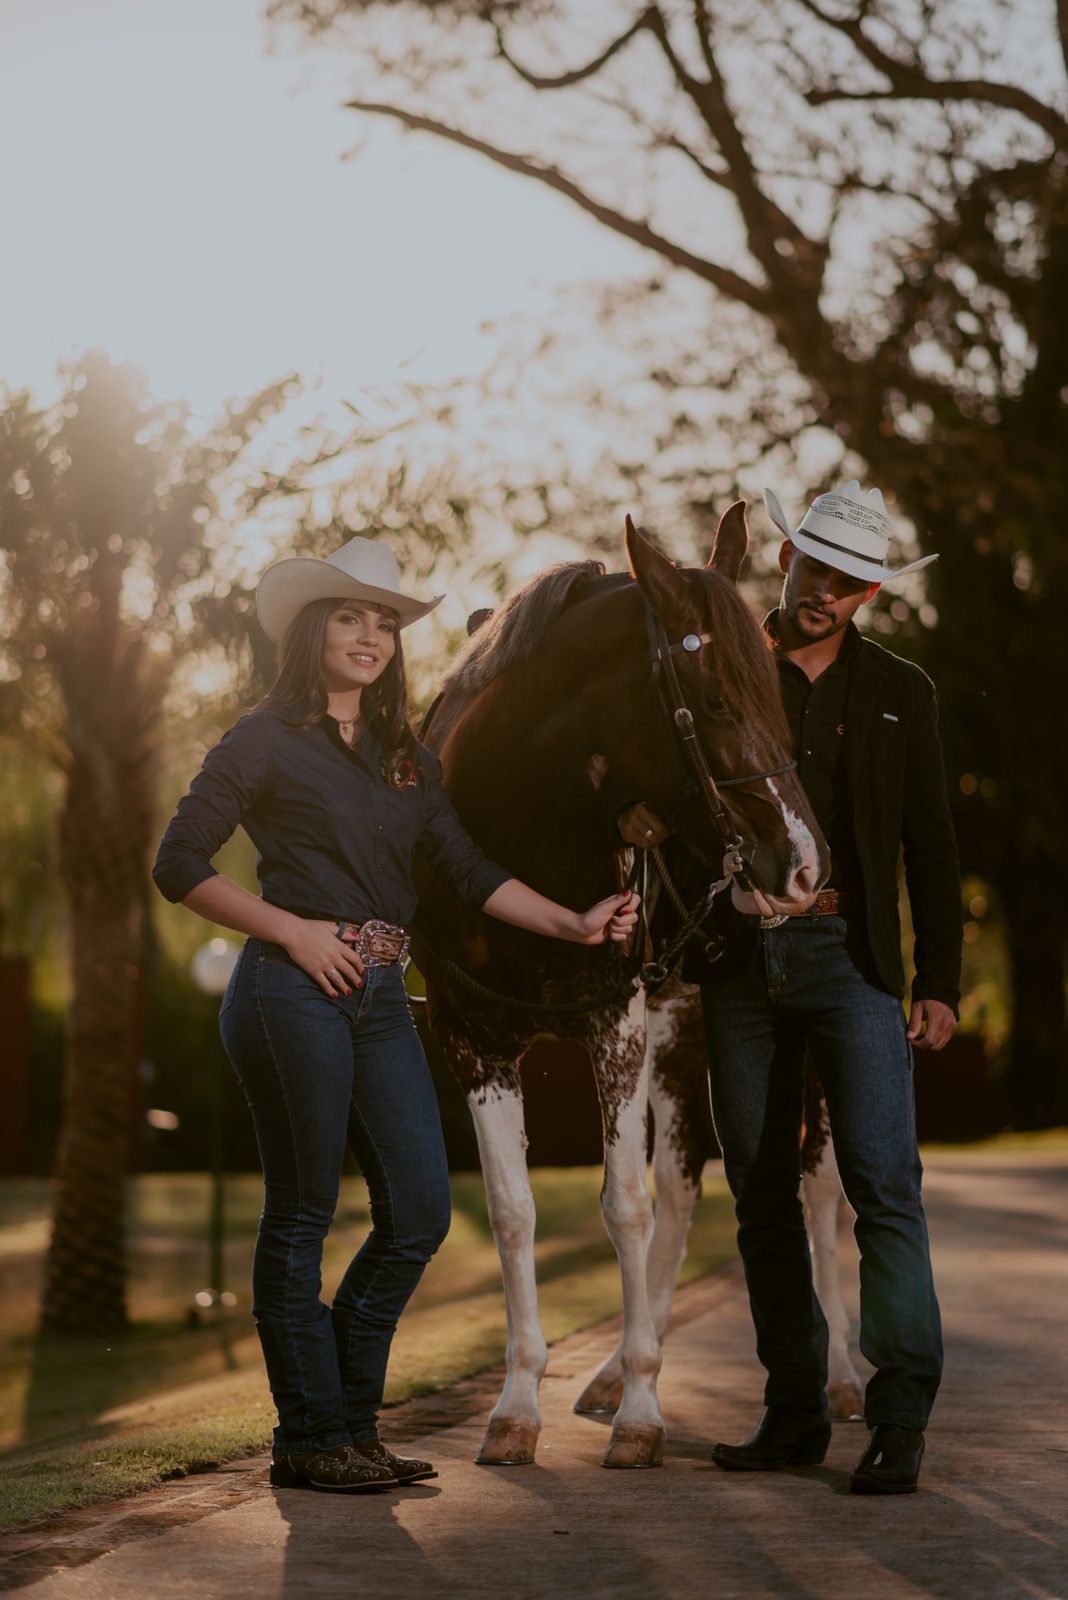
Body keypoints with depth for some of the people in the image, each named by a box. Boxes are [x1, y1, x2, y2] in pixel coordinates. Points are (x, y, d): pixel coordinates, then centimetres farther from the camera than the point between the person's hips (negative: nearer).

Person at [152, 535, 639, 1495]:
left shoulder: (406, 757, 16)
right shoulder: (267, 741, -2)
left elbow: (470, 872, 11)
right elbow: (180, 865, -5)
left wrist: (574, 924, -1)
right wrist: (296, 932, -12)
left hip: (381, 999, 7)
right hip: (293, 992, -6)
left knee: (420, 1211, 3)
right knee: (301, 1216, 0)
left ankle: (351, 1417, 17)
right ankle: (310, 1440, 9)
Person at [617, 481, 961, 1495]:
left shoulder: (898, 693, 9)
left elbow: (931, 850, 9)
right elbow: (643, 767, 13)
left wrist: (940, 984, 2)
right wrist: (633, 815, -12)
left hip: (849, 958, -2)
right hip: (740, 961, 2)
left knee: (884, 1181, -12)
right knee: (761, 1195, 6)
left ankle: (900, 1416, -8)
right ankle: (795, 1412, 14)